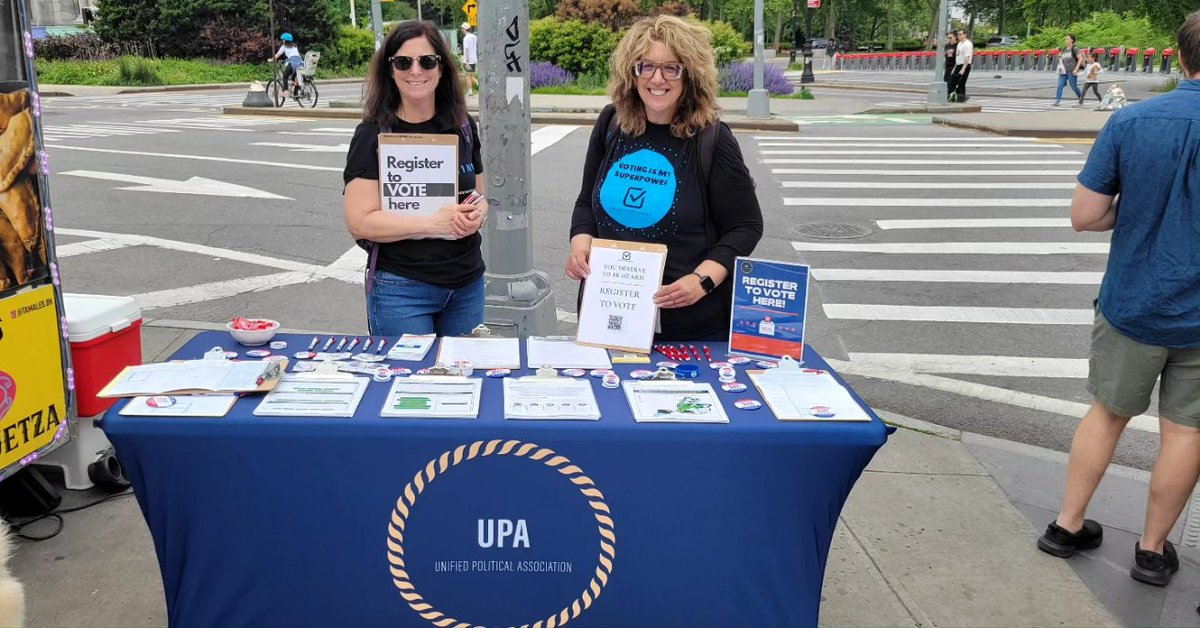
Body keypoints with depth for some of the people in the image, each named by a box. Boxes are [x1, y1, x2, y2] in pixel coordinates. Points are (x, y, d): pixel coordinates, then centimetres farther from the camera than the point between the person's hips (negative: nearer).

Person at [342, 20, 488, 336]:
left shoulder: (463, 127, 6)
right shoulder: (372, 135, -8)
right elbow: (359, 222, -14)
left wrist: (476, 215, -7)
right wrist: (435, 223, -22)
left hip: (468, 284, 5)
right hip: (401, 290, -5)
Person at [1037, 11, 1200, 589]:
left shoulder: (1129, 122, -10)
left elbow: (1083, 216, -9)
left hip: (1131, 305, 2)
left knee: (1107, 413, 17)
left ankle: (1067, 525, 26)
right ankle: (1152, 548, 25)